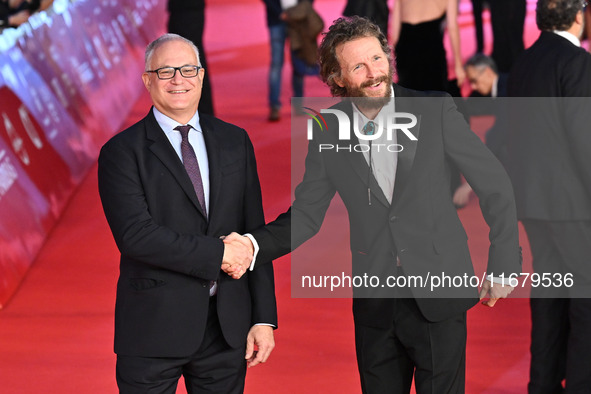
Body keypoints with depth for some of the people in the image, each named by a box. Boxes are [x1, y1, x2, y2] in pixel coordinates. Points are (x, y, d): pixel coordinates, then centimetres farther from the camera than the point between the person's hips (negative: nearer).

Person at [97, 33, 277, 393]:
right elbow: (135, 235, -16)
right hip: (154, 333, -3)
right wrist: (217, 254, -16)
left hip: (227, 328, 3)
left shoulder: (235, 142, 10)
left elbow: (255, 232, 7)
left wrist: (264, 317, 2)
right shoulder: (122, 151, -3)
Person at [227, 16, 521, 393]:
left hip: (438, 299, -2)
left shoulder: (436, 110, -7)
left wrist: (503, 266, -2)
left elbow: (495, 185, -1)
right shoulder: (328, 133, -1)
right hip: (374, 303, 2)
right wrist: (252, 244, -17)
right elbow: (306, 215, 2)